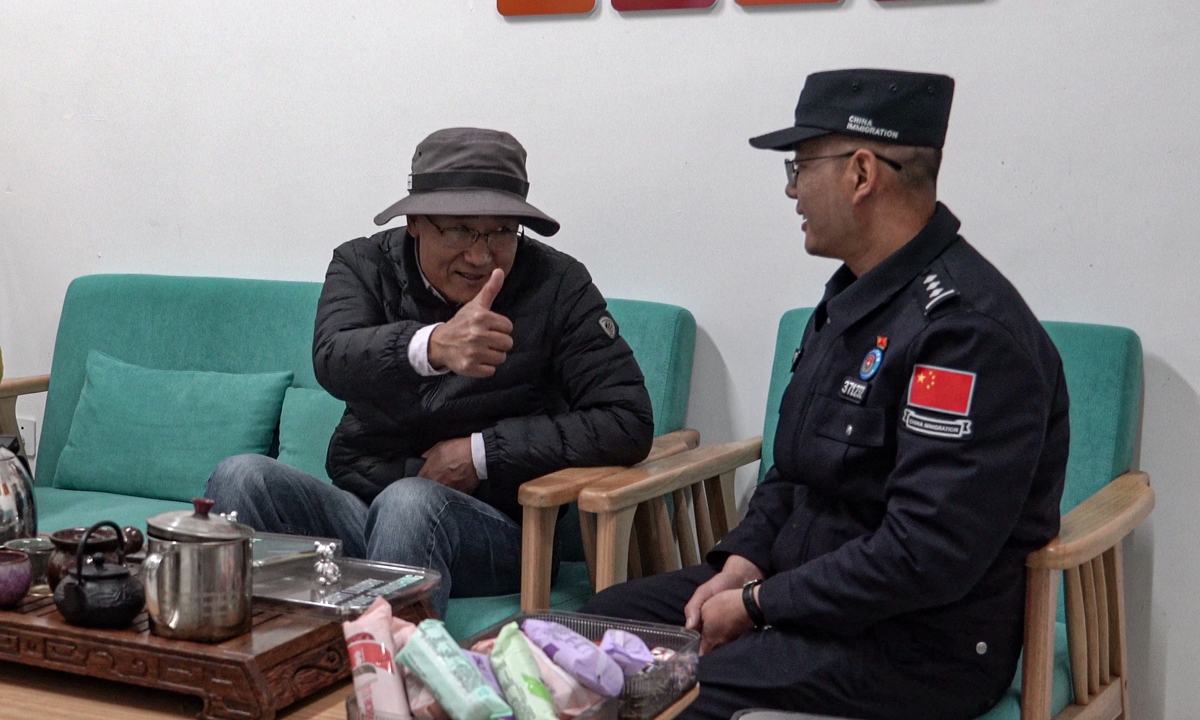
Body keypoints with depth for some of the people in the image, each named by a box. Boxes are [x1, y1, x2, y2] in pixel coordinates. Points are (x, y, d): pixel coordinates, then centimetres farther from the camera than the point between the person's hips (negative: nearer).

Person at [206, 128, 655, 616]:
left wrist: (482, 452, -11)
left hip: (490, 529, -2)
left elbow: (629, 422, -8)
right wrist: (432, 346, -42)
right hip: (356, 510, 3)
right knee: (241, 477, -24)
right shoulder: (364, 265, 3)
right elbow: (332, 361, -19)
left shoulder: (557, 285, -2)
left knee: (410, 502, -35)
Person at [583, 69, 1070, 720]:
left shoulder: (966, 327, -23)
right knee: (606, 620, 8)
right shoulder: (854, 294, 11)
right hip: (807, 583, 10)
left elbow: (925, 557, -27)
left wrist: (757, 604, -18)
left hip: (916, 645, -10)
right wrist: (744, 559, 1)